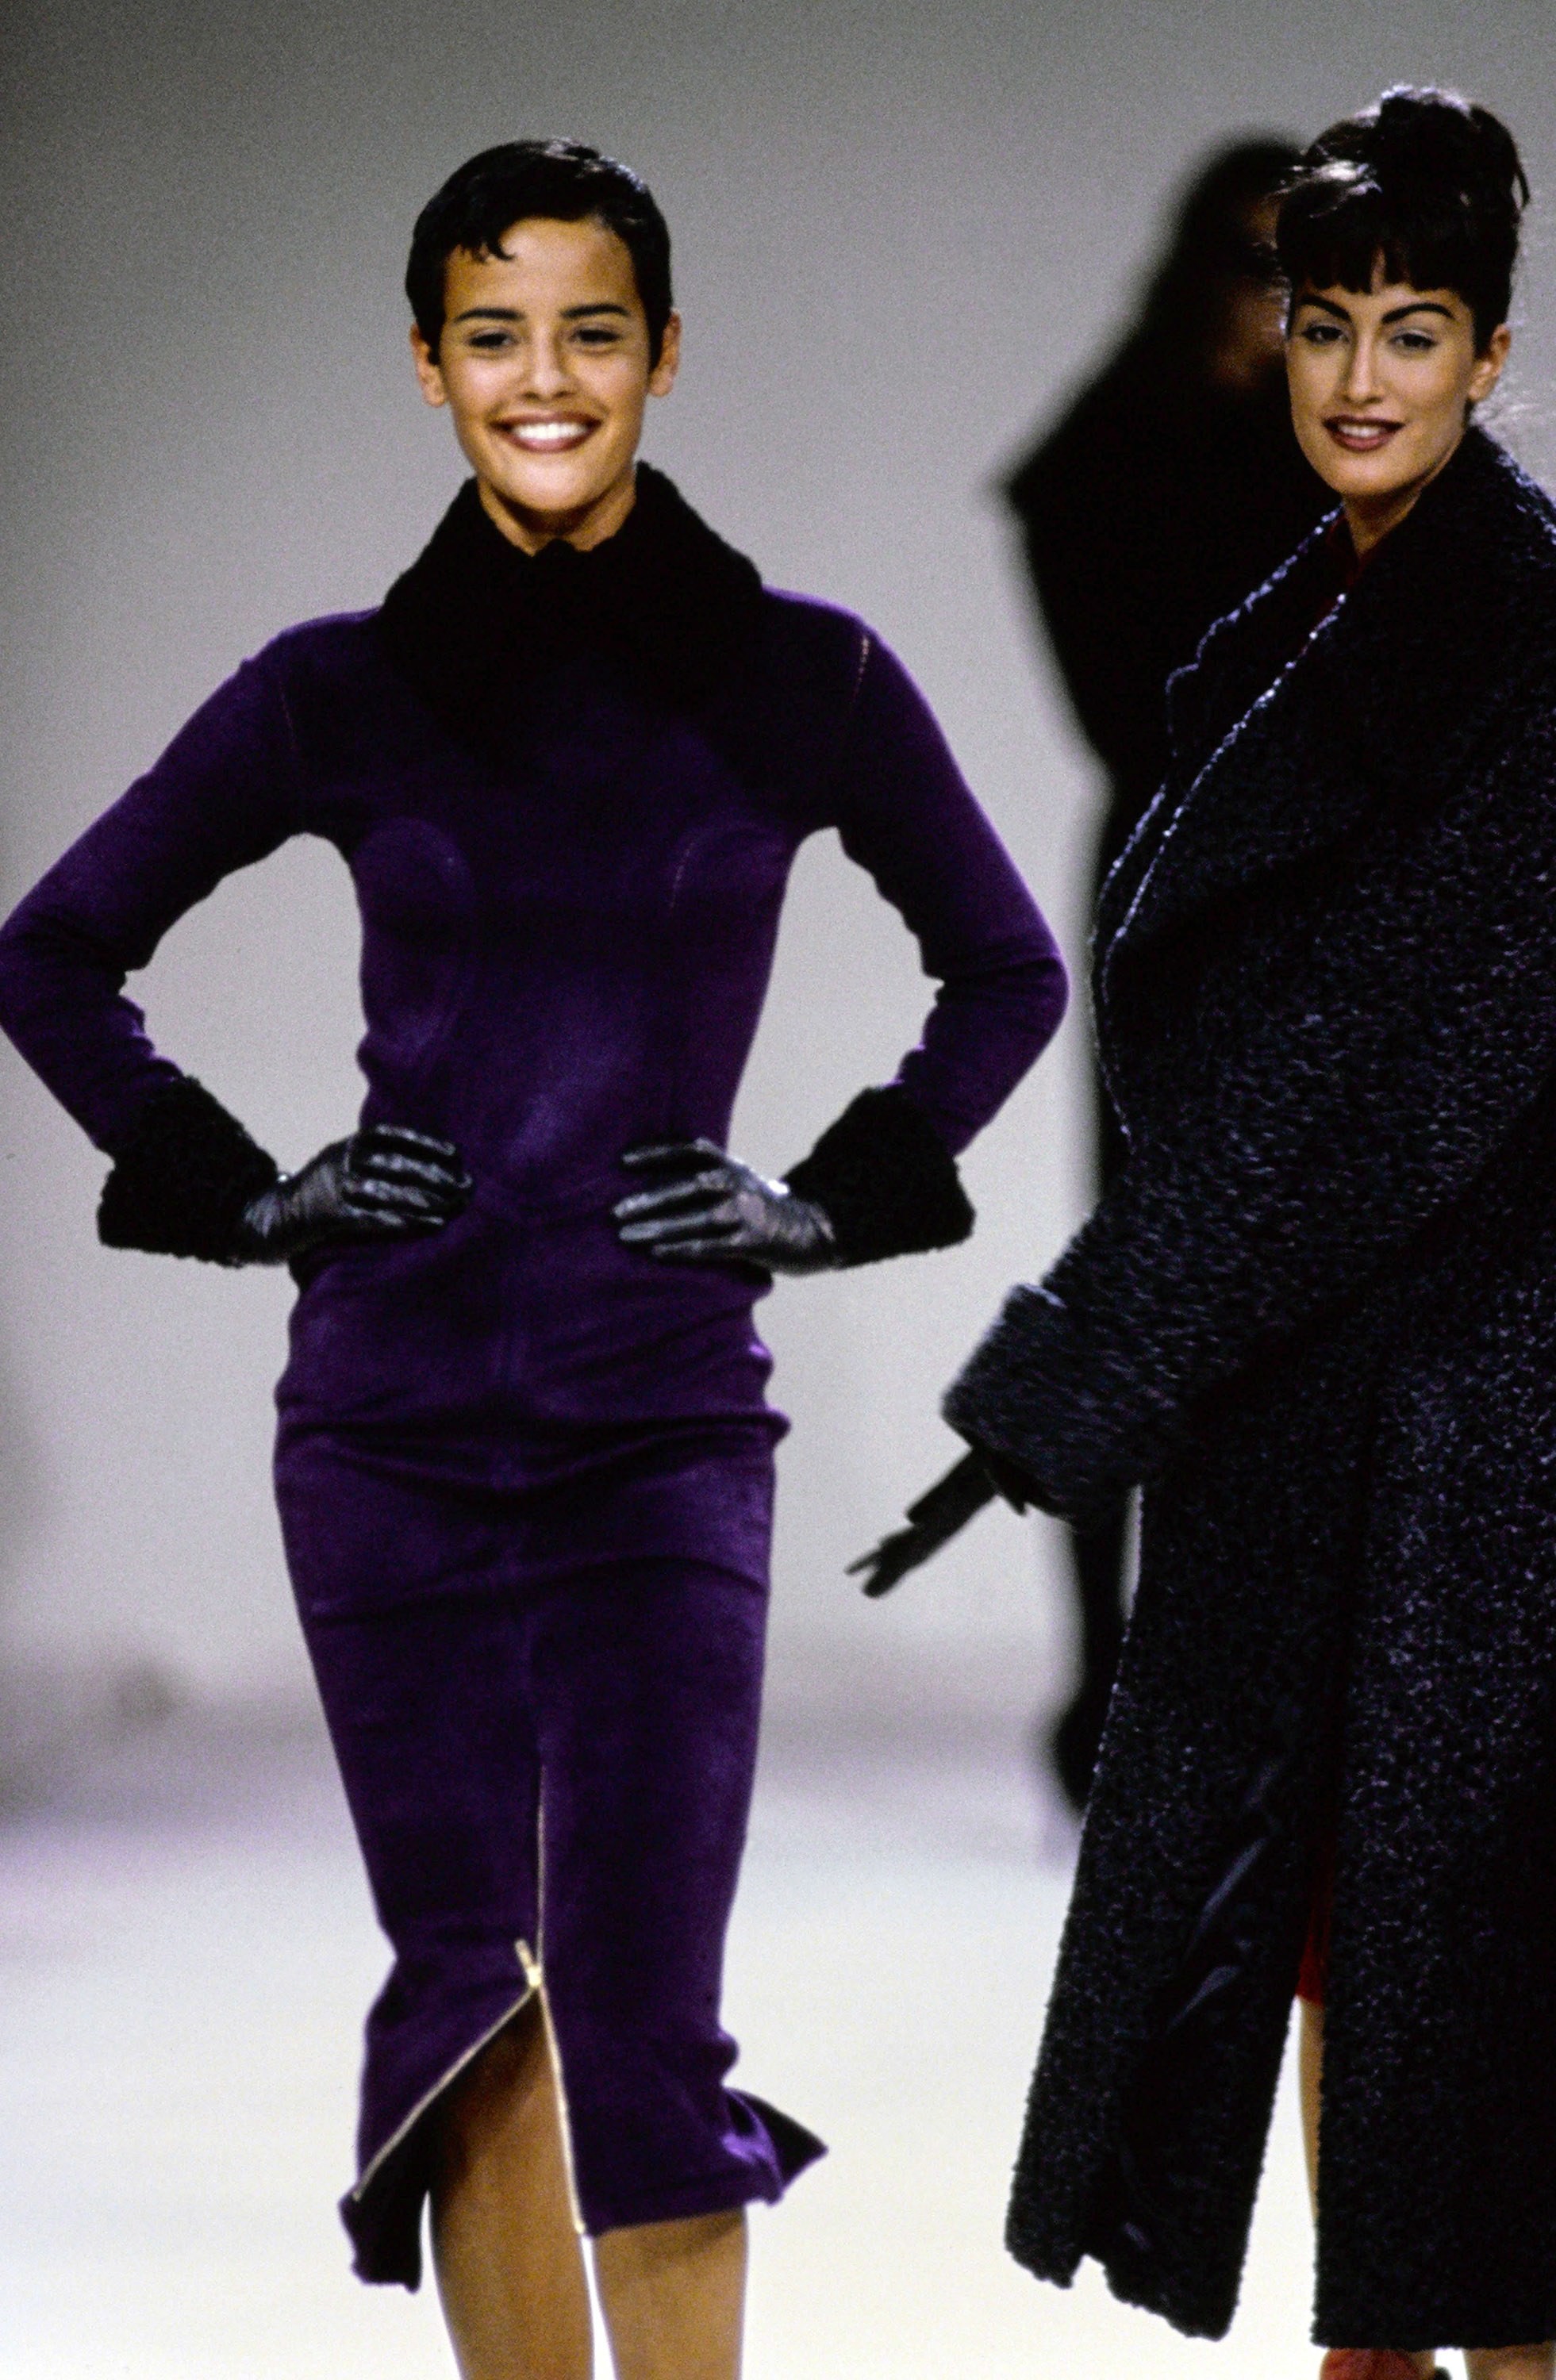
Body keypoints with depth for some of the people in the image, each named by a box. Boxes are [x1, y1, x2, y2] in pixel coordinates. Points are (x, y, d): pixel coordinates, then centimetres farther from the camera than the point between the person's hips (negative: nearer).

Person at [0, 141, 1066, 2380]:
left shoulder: (804, 681, 2)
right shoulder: (345, 692, 3)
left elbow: (1008, 970, 16)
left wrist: (836, 1194, 5)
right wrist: (234, 1189, 4)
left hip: (666, 1420, -1)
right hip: (393, 1414, 1)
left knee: (644, 2022, -9)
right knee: (465, 1986, 4)